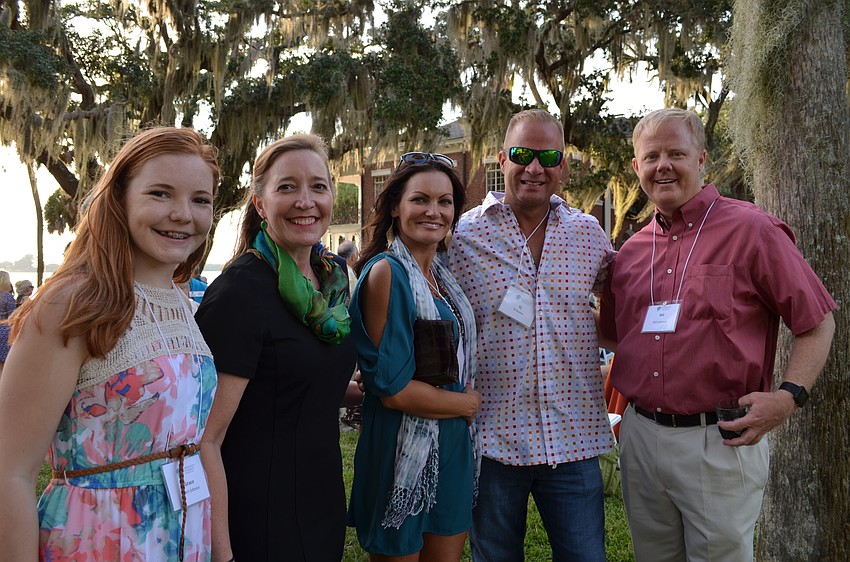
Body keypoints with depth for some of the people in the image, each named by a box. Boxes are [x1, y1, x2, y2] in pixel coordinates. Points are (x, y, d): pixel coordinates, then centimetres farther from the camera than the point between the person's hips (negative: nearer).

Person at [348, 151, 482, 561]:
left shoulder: (443, 276, 8)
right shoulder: (386, 272, -16)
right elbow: (394, 389, -21)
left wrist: (470, 395, -4)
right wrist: (469, 404, -8)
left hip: (455, 450, 7)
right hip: (404, 453, -7)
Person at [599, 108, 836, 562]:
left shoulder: (752, 230, -7)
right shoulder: (631, 250, 8)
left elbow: (818, 321, -4)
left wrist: (789, 396, -17)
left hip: (720, 440, -5)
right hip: (640, 436, 5)